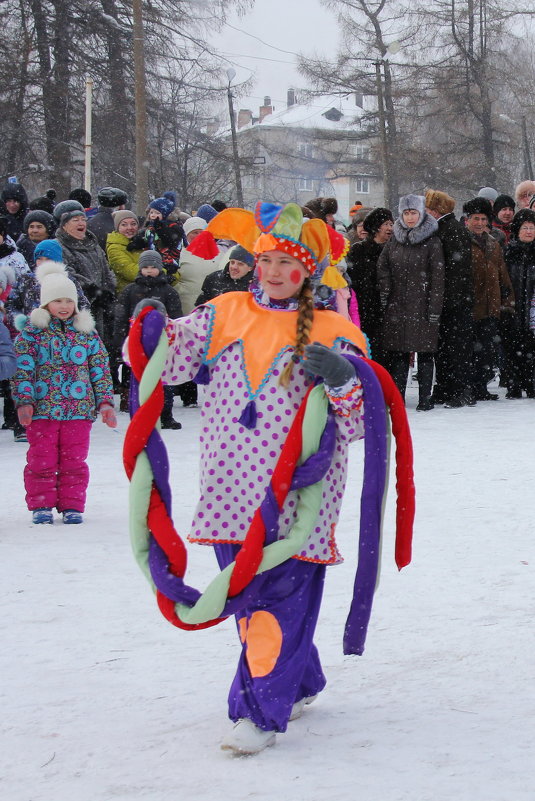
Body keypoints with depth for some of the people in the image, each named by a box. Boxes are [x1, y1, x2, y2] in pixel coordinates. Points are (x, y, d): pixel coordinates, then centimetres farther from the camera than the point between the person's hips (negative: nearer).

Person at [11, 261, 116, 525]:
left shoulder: (87, 332, 8)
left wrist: (105, 401, 5)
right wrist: (24, 401, -12)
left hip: (79, 409, 2)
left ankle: (72, 506, 12)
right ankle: (41, 506, 12)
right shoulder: (31, 332, 0)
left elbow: (100, 369, 11)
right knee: (41, 460, 1)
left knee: (74, 461, 3)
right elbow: (22, 369, -3)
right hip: (42, 409, -2)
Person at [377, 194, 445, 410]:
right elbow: (382, 268, 16)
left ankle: (425, 399, 4)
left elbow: (438, 277, -6)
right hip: (397, 306, 4)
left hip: (422, 306, -4)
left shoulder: (432, 242, -2)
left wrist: (434, 309, -10)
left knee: (425, 352, -1)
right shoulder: (394, 241, 11)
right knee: (398, 352, 3)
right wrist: (385, 295, 4)